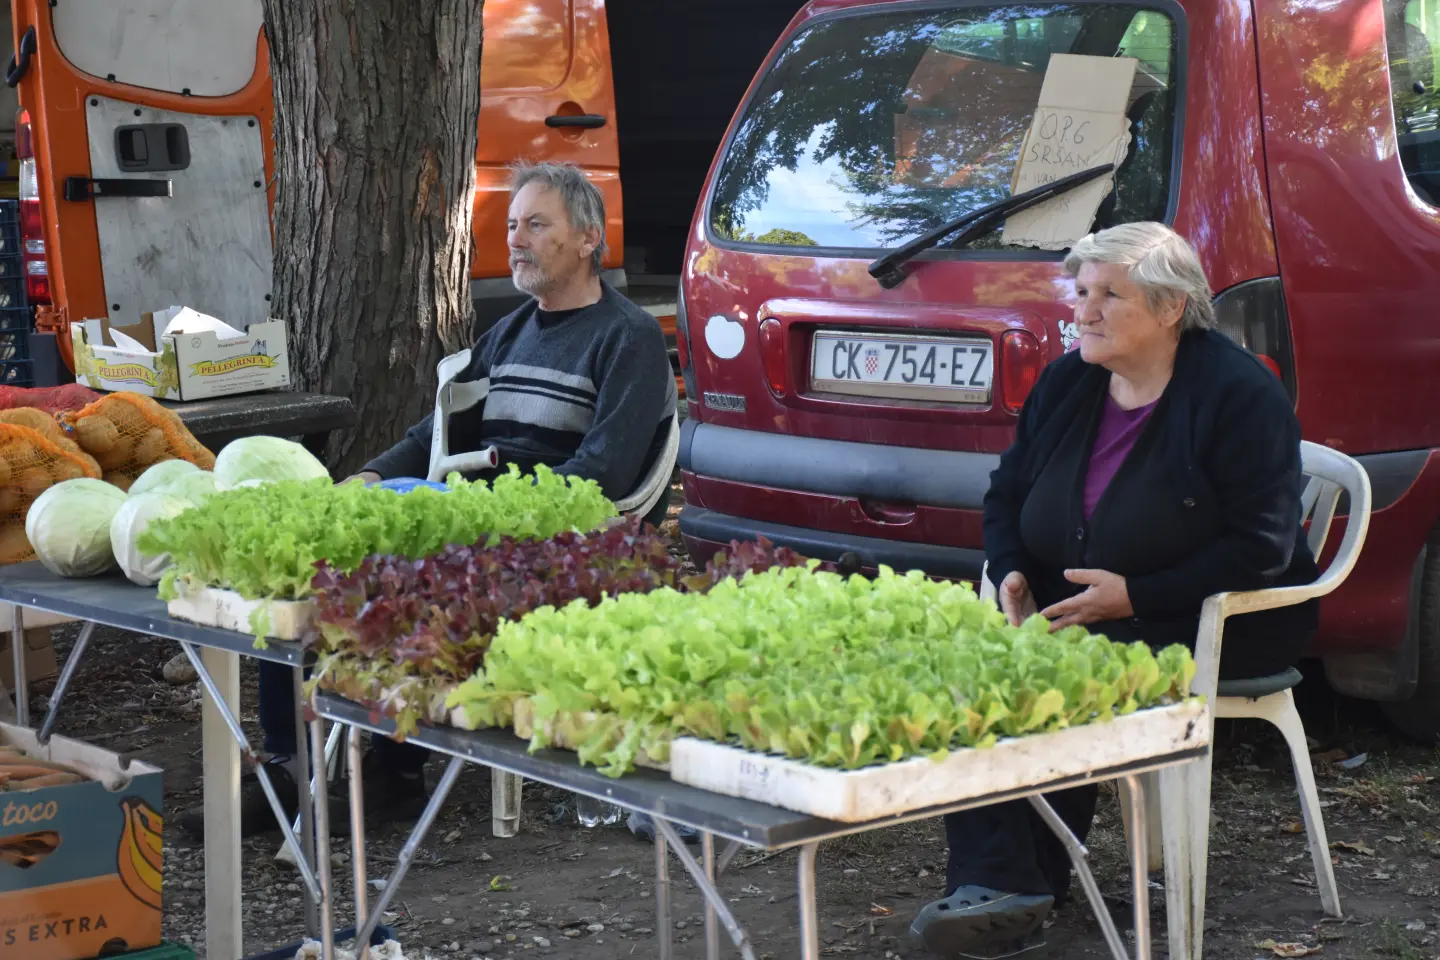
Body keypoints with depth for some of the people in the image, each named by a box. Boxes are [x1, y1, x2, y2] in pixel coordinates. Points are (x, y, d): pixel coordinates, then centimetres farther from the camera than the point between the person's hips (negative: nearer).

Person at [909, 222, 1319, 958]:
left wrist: (1135, 595, -23)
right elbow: (1007, 493, 19)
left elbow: (1261, 545, -17)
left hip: (1223, 623, -6)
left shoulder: (1239, 394, -12)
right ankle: (989, 881, -28)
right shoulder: (1067, 385, 9)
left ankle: (1029, 889, -19)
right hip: (1072, 611, 6)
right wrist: (1012, 574, -3)